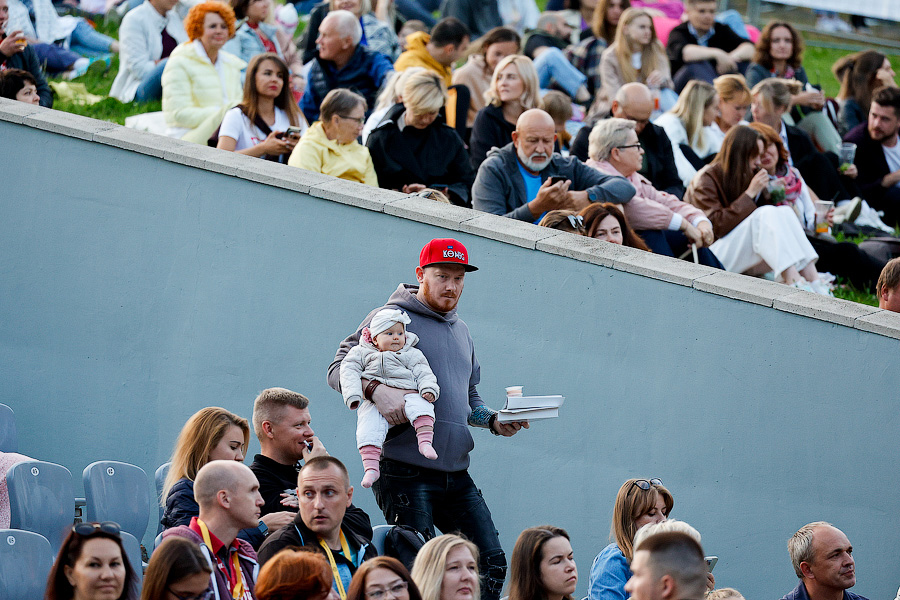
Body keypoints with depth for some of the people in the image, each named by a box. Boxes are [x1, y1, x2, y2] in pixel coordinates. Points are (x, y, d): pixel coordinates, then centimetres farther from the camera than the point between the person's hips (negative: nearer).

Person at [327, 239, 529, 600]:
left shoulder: (461, 332, 23)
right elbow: (339, 370, -9)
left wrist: (493, 421, 10)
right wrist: (375, 388, -29)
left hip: (456, 474, 7)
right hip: (406, 471, -7)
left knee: (491, 564, 2)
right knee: (419, 571, -12)